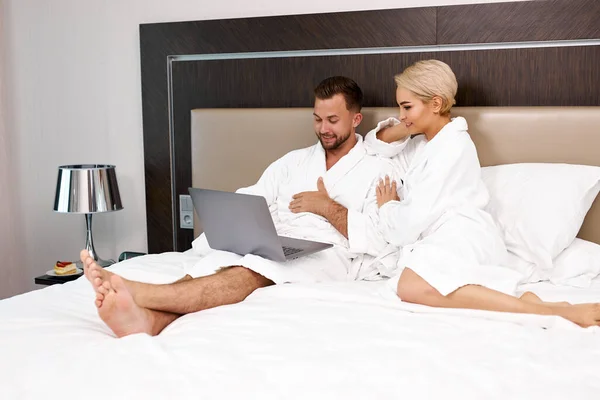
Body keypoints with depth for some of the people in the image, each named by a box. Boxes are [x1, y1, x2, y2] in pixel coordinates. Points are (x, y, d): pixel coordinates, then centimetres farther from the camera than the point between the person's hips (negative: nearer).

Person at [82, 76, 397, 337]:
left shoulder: (379, 170, 10)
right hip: (276, 249, 5)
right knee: (220, 262, -29)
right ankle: (149, 318, -56)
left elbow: (378, 239, -4)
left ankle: (136, 293, -53)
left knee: (255, 270, -34)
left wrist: (327, 207, -4)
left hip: (329, 255, -5)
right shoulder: (293, 162, 23)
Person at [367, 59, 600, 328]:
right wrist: (398, 131, 10)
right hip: (437, 239, 8)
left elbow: (416, 218, -11)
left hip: (462, 237, -8)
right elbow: (372, 147, 31)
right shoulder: (421, 141, 23)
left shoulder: (452, 146, -6)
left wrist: (388, 207, 12)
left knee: (412, 286, -41)